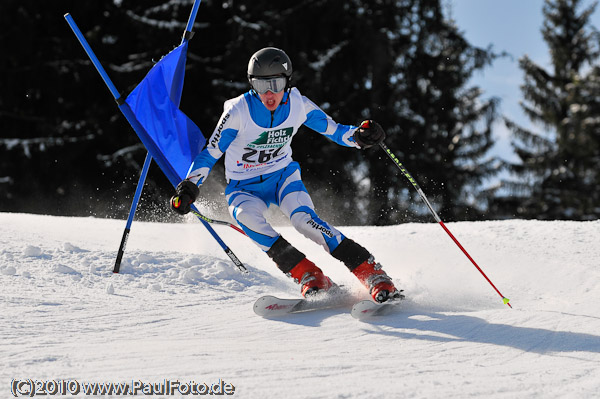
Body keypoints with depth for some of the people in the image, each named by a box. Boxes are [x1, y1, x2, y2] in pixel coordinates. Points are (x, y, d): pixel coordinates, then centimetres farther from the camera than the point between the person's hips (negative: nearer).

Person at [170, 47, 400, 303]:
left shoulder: (298, 105, -11)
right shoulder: (238, 111, -19)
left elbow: (333, 130, 0)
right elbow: (211, 152, -11)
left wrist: (359, 137, -20)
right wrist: (189, 186, -23)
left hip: (283, 176, 1)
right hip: (245, 188, -1)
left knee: (304, 219, -29)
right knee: (247, 217, -35)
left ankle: (373, 275, -31)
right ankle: (309, 277, -35)